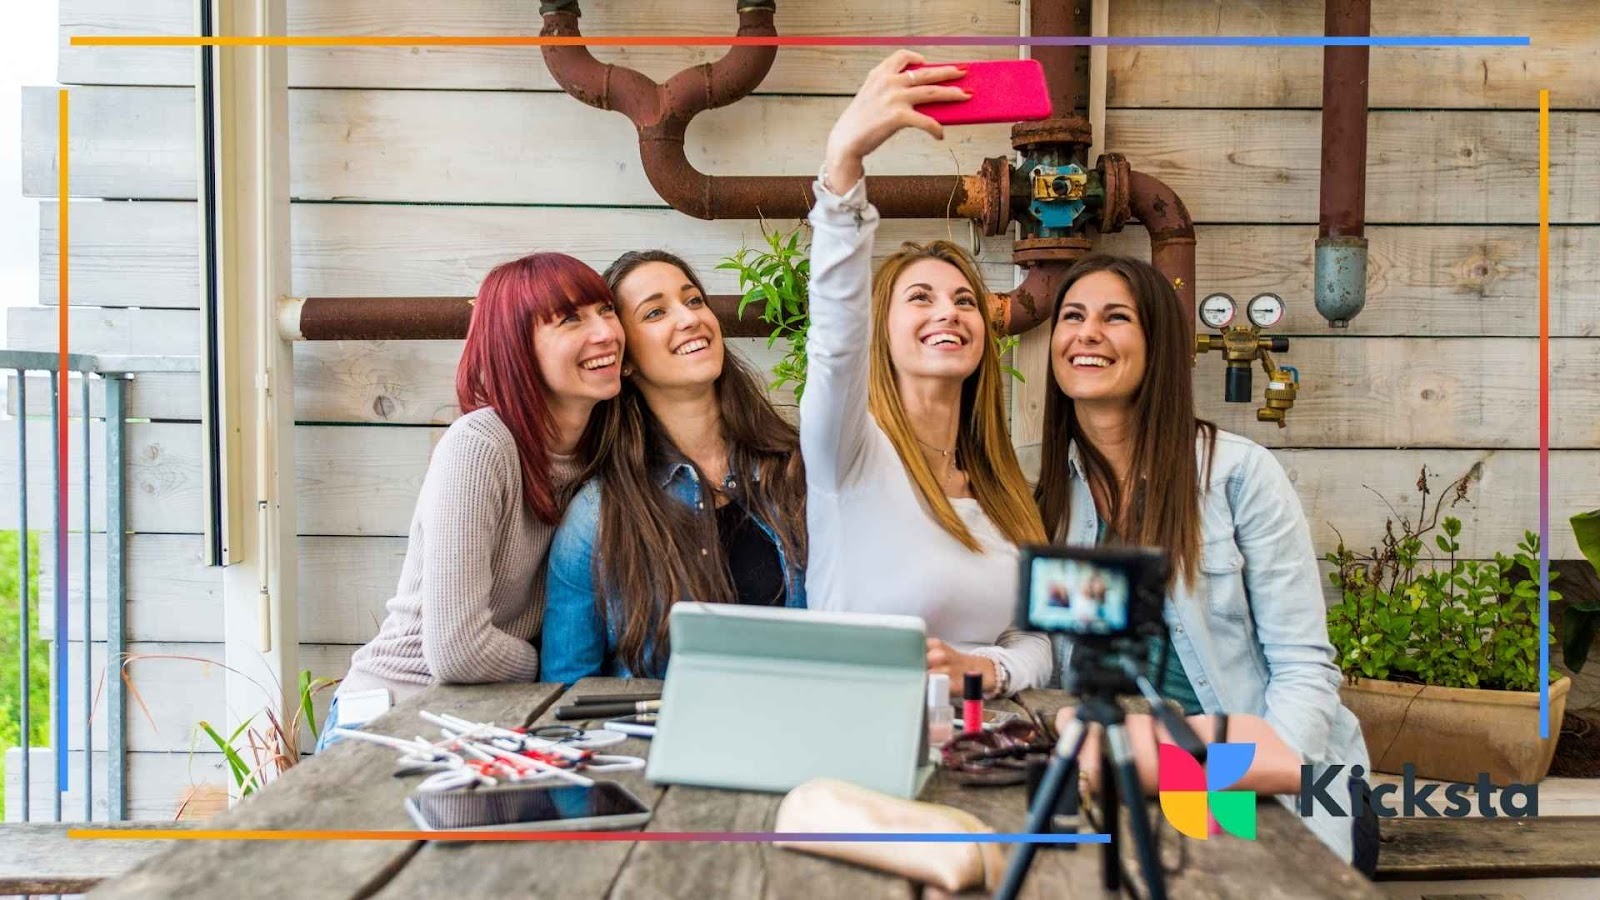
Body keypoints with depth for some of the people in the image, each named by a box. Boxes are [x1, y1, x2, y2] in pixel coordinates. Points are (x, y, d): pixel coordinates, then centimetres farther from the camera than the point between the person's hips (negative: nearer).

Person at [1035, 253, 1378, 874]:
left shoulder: (1241, 473, -6)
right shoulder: (1047, 494, 7)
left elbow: (1303, 665, -8)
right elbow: (1049, 658, 7)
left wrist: (1266, 765, -26)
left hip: (1277, 793, -3)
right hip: (1136, 780, 3)